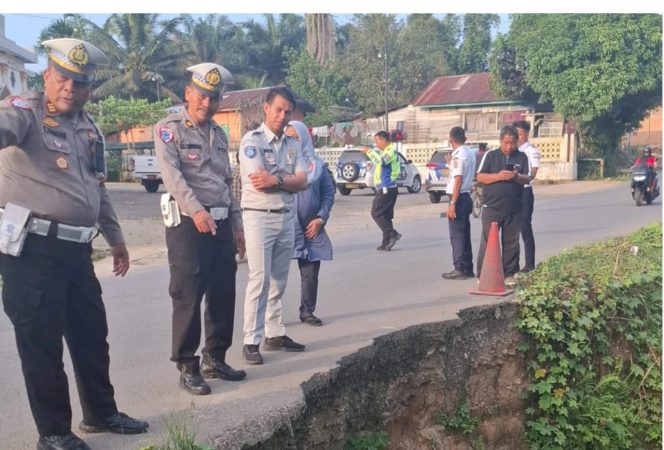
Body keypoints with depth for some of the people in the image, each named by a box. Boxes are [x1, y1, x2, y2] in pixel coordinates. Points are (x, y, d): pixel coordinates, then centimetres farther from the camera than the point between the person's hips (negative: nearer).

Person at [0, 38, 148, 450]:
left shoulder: (90, 129, 14)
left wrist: (115, 236, 25)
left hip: (76, 248, 7)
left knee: (92, 334, 16)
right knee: (41, 340, 4)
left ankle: (101, 413, 34)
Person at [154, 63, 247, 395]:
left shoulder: (219, 134, 18)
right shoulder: (169, 129, -4)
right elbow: (172, 175, -18)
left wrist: (237, 225, 17)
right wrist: (196, 211, -31)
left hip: (222, 223, 7)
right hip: (188, 224, -7)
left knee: (223, 294, 10)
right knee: (188, 298, -2)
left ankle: (215, 359, 24)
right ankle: (187, 367, 8)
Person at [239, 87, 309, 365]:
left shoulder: (293, 145, 12)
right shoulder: (252, 141, -6)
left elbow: (302, 182, 0)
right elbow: (258, 182, -18)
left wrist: (275, 180, -15)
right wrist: (287, 180, -6)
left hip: (287, 218, 6)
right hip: (259, 217, -6)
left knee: (278, 281, 11)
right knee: (259, 280, -8)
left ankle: (274, 334, 21)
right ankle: (251, 341, -3)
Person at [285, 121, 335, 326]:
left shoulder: (317, 164, 7)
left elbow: (328, 193, 7)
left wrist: (320, 218, -4)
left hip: (311, 229, 2)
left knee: (310, 273, 9)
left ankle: (307, 311, 22)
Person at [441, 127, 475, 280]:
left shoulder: (458, 155, -14)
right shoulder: (470, 154, 12)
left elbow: (458, 180, -20)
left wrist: (452, 203, -21)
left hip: (459, 198, -9)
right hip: (467, 197, 9)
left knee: (456, 235, -4)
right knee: (464, 234, 14)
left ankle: (460, 270, 0)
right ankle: (467, 269, 19)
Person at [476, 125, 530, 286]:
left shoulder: (522, 157, 8)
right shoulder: (490, 155, 2)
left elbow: (527, 179, 4)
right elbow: (480, 177, -2)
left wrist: (517, 177, -18)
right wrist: (498, 176, -18)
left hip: (514, 209, 2)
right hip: (492, 207, -2)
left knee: (511, 243, 7)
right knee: (487, 242, -1)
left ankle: (509, 274, 17)